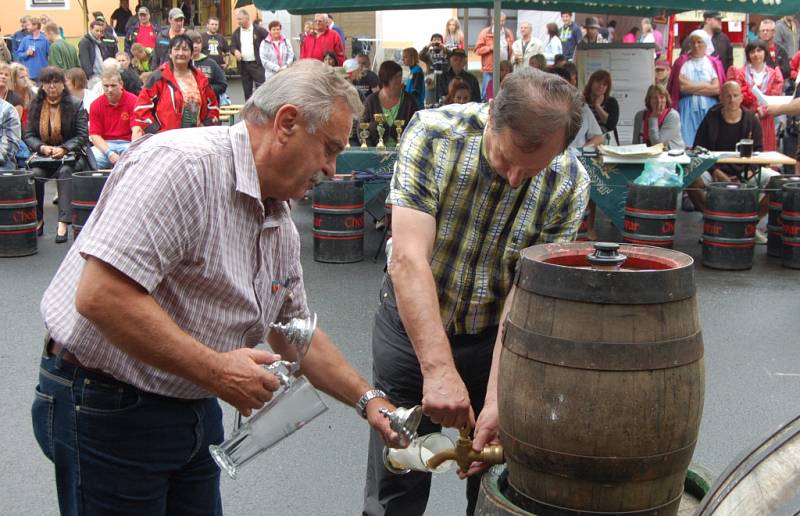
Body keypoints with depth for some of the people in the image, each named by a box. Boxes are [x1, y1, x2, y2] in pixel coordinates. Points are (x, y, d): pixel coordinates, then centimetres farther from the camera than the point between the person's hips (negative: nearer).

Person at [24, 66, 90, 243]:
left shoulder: (75, 105, 0)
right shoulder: (35, 106, 10)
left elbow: (82, 135, -6)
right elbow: (28, 135, 6)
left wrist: (64, 149, -21)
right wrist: (42, 148, -15)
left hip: (71, 155, -3)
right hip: (43, 155, 3)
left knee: (65, 172, -34)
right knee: (35, 173, -28)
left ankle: (63, 223, -39)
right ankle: (37, 219, -12)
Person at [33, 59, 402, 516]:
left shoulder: (281, 225, 7)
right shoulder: (181, 164, -23)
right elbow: (100, 296, -30)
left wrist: (368, 399, 9)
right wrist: (215, 369, -25)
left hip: (195, 409, 9)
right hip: (107, 411, -8)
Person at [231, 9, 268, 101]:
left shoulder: (259, 30, -4)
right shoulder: (236, 32, 10)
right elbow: (232, 46, 11)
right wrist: (235, 51, -11)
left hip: (257, 64, -5)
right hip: (243, 65, 5)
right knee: (247, 90, 9)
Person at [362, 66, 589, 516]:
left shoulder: (570, 184, -18)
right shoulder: (434, 133, -23)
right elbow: (408, 258, -31)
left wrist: (497, 400, -28)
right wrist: (438, 369, -39)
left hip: (495, 335, 1)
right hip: (412, 323, -1)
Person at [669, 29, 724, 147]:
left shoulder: (713, 63, 10)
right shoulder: (682, 62, 7)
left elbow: (717, 89, -3)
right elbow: (682, 87, -7)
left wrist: (692, 87, -3)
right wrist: (706, 85, -1)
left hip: (709, 110, 1)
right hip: (688, 110, -1)